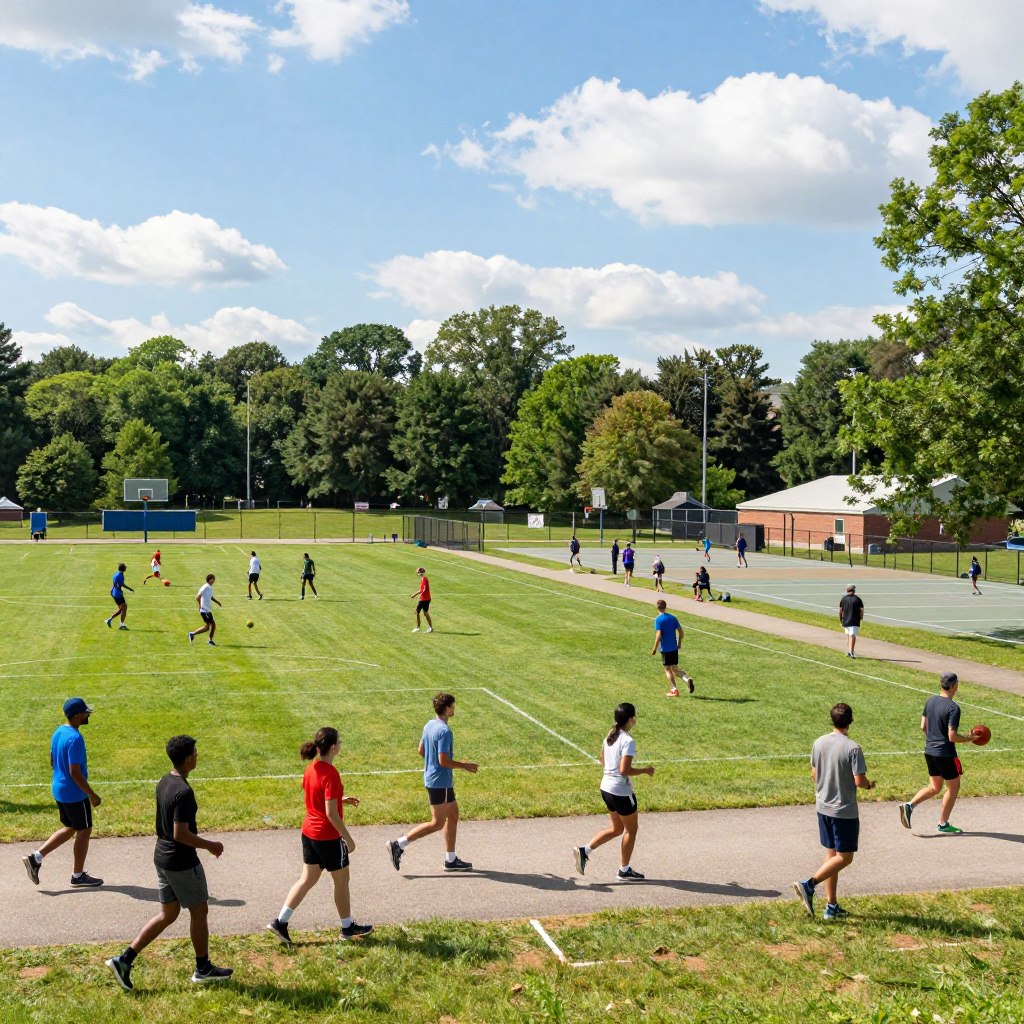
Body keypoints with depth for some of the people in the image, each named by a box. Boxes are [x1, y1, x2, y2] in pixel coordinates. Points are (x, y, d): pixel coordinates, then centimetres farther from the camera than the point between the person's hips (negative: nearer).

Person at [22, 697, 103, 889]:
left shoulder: (58, 732, 4)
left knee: (69, 829, 22)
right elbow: (75, 772, -26)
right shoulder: (75, 739, -25)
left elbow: (52, 761, 14)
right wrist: (92, 795, -19)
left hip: (59, 789, 9)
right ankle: (78, 876, 19)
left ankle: (35, 858, 16)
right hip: (75, 794, -9)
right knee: (84, 831, 7)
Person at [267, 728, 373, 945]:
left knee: (308, 879, 16)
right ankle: (348, 927, 25)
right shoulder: (330, 774, -24)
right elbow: (331, 814, -24)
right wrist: (348, 838, -16)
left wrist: (341, 800, 16)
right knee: (341, 880, 10)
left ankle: (280, 922, 13)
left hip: (309, 832, 8)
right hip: (328, 837, -8)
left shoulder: (311, 768, 2)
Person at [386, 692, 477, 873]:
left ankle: (451, 860, 22)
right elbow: (444, 761, -24)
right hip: (440, 782, -10)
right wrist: (465, 766, -12)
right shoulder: (444, 731, -23)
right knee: (437, 823, 0)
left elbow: (421, 751, 14)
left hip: (432, 777, 10)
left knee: (453, 816, 16)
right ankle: (398, 845, 0)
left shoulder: (429, 725, 6)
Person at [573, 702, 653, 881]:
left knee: (616, 828, 20)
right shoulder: (628, 741, -21)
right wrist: (645, 770, -16)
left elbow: (602, 760, 16)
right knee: (631, 829, 12)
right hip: (621, 791, -8)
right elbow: (624, 770, -26)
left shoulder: (610, 736, 4)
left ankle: (584, 851, 8)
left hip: (606, 787, 8)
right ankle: (624, 870, 22)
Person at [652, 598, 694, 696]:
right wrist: (679, 643, 19)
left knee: (668, 669, 5)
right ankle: (687, 679, -8)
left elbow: (658, 636, -19)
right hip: (674, 648, 6)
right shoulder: (673, 617, 6)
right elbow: (681, 632, 7)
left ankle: (674, 690, 5)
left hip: (665, 648, -6)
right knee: (675, 668, 15)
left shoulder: (658, 619, -12)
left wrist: (655, 648, -12)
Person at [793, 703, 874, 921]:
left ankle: (832, 906, 17)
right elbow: (859, 781, -19)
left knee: (831, 853, 14)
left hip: (823, 807, 7)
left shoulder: (819, 743, 0)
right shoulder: (852, 748, -19)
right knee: (844, 857, 4)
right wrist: (869, 785, 3)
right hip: (845, 811, -7)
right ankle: (809, 885, -11)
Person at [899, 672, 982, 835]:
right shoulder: (953, 708, -19)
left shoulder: (930, 700, 4)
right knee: (953, 787, 12)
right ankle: (943, 824, 19)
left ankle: (909, 806, -2)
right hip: (945, 753, -7)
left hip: (929, 750, 7)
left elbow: (923, 727, 10)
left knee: (934, 787, 18)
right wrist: (968, 738, -5)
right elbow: (952, 736, -21)